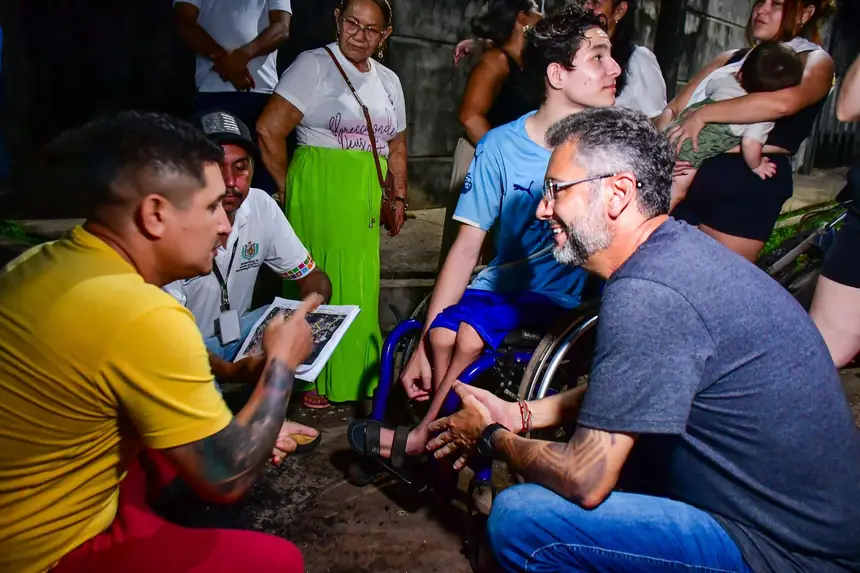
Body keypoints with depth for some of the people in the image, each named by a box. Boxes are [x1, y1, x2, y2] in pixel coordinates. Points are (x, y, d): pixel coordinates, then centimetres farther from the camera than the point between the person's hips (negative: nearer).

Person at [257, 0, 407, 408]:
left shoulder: (388, 81, 16)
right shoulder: (314, 65, -4)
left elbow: (396, 146, 21)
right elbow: (269, 130, -10)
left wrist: (398, 197, 11)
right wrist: (289, 189, -5)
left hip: (366, 196, 6)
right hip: (320, 189, -6)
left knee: (360, 283, 8)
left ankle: (354, 373, 24)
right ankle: (313, 381, 11)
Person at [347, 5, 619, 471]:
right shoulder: (501, 146, -5)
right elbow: (467, 246, -5)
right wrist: (422, 346, -9)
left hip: (565, 297, -1)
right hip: (502, 282, 2)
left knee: (472, 332, -26)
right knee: (442, 335, -26)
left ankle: (422, 438, -3)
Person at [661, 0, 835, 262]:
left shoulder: (815, 61, 3)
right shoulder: (731, 58, 18)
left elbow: (784, 102, -21)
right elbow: (672, 109, 11)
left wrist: (702, 114, -19)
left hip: (749, 185, -5)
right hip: (691, 176, 5)